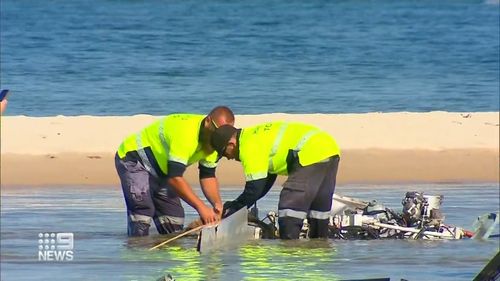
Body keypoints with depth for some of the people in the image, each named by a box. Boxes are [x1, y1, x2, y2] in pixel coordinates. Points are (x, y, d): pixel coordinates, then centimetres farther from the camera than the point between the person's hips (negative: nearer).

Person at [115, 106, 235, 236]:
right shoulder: (186, 133, -37)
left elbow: (208, 176, -1)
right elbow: (175, 178, -40)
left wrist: (217, 203, -20)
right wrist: (201, 207, -41)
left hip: (159, 170, 9)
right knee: (142, 212, -26)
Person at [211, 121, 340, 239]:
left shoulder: (249, 147, -9)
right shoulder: (256, 136, 22)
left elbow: (255, 187, -10)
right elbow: (267, 180, 26)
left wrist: (235, 208, 4)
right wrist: (237, 204, 23)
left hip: (313, 156, -10)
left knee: (289, 208, -10)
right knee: (318, 210, 19)